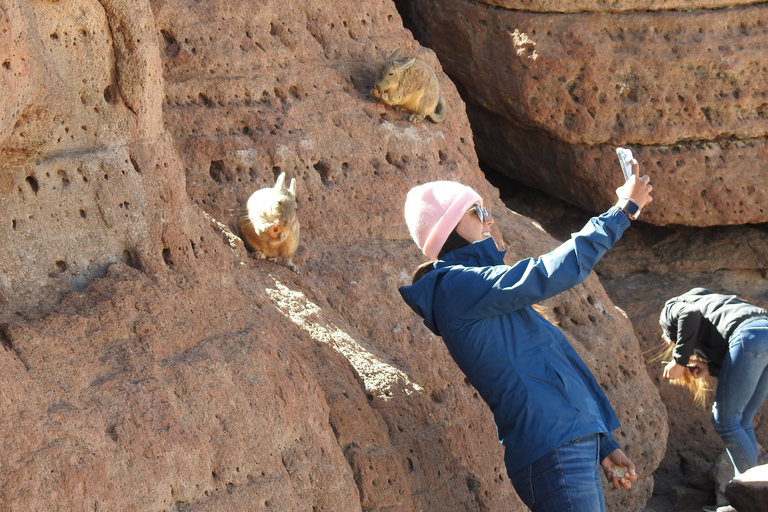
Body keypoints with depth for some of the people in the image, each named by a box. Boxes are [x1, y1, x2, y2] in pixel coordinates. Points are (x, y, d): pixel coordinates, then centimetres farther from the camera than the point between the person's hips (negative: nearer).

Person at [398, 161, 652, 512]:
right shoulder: (457, 287, -10)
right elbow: (553, 272, -15)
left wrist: (602, 446, 20)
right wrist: (623, 210, -6)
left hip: (575, 442, 10)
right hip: (553, 452, -10)